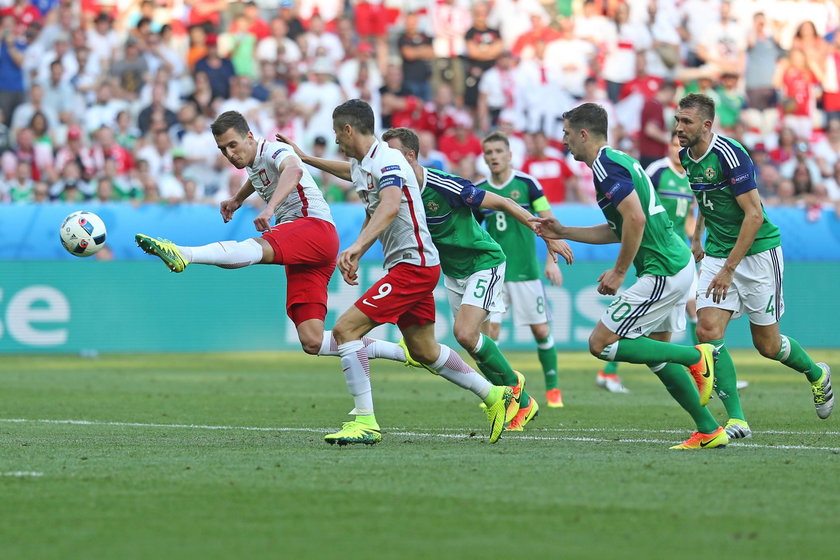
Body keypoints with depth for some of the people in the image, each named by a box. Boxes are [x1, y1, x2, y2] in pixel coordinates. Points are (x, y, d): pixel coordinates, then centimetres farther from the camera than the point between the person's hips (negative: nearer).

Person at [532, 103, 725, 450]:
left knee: (601, 344, -6)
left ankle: (695, 356, -6)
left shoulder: (605, 166, -14)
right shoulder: (617, 161, 18)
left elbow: (636, 219, -25)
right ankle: (709, 431, 14)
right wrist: (563, 233, 23)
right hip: (677, 262, 10)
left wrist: (619, 272, -16)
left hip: (663, 272, -10)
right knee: (655, 354, 17)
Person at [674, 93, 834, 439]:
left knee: (767, 345, 4)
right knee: (708, 330, -13)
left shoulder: (729, 155, -22)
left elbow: (754, 215, -23)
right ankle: (736, 420, -9)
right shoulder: (686, 155, 3)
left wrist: (728, 269, -24)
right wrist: (697, 237, 26)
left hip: (757, 253, -6)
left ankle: (817, 375, 35)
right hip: (717, 252, 6)